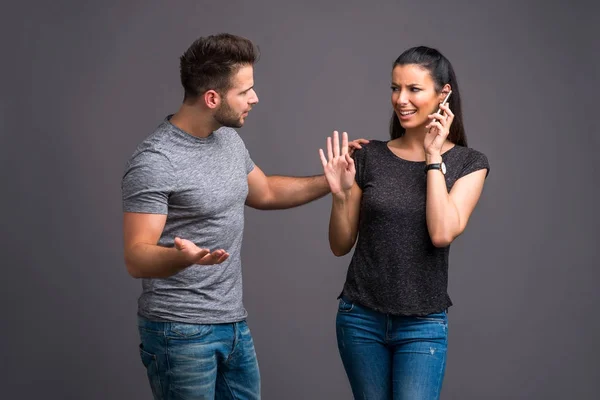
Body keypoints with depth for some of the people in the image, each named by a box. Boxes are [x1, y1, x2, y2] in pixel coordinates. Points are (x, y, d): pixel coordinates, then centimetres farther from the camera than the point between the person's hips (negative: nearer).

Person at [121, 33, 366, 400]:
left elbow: (265, 193, 24)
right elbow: (137, 259, -22)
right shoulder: (154, 162, -20)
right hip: (181, 332, -8)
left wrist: (331, 181, 16)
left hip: (235, 324, 8)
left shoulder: (229, 140, 6)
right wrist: (183, 257, -42)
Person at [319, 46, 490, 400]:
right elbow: (341, 245, 4)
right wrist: (340, 195, -13)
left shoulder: (469, 163, -2)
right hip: (361, 318, 2)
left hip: (423, 325, -2)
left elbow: (442, 234, -17)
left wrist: (433, 157, -13)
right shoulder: (370, 157, 0)